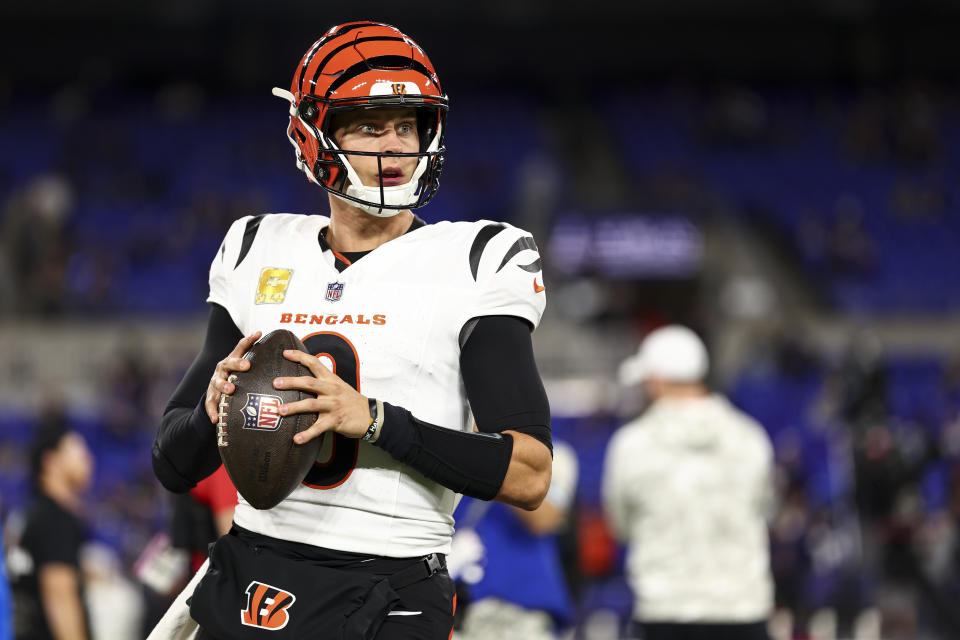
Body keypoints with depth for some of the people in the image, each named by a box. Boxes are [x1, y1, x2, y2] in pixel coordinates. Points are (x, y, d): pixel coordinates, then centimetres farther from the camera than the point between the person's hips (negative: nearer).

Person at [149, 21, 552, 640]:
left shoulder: (475, 261, -3)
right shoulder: (259, 254, 10)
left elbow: (529, 476, -13)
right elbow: (174, 468, 12)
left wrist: (372, 420, -21)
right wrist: (215, 410, -10)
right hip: (244, 588, 4)